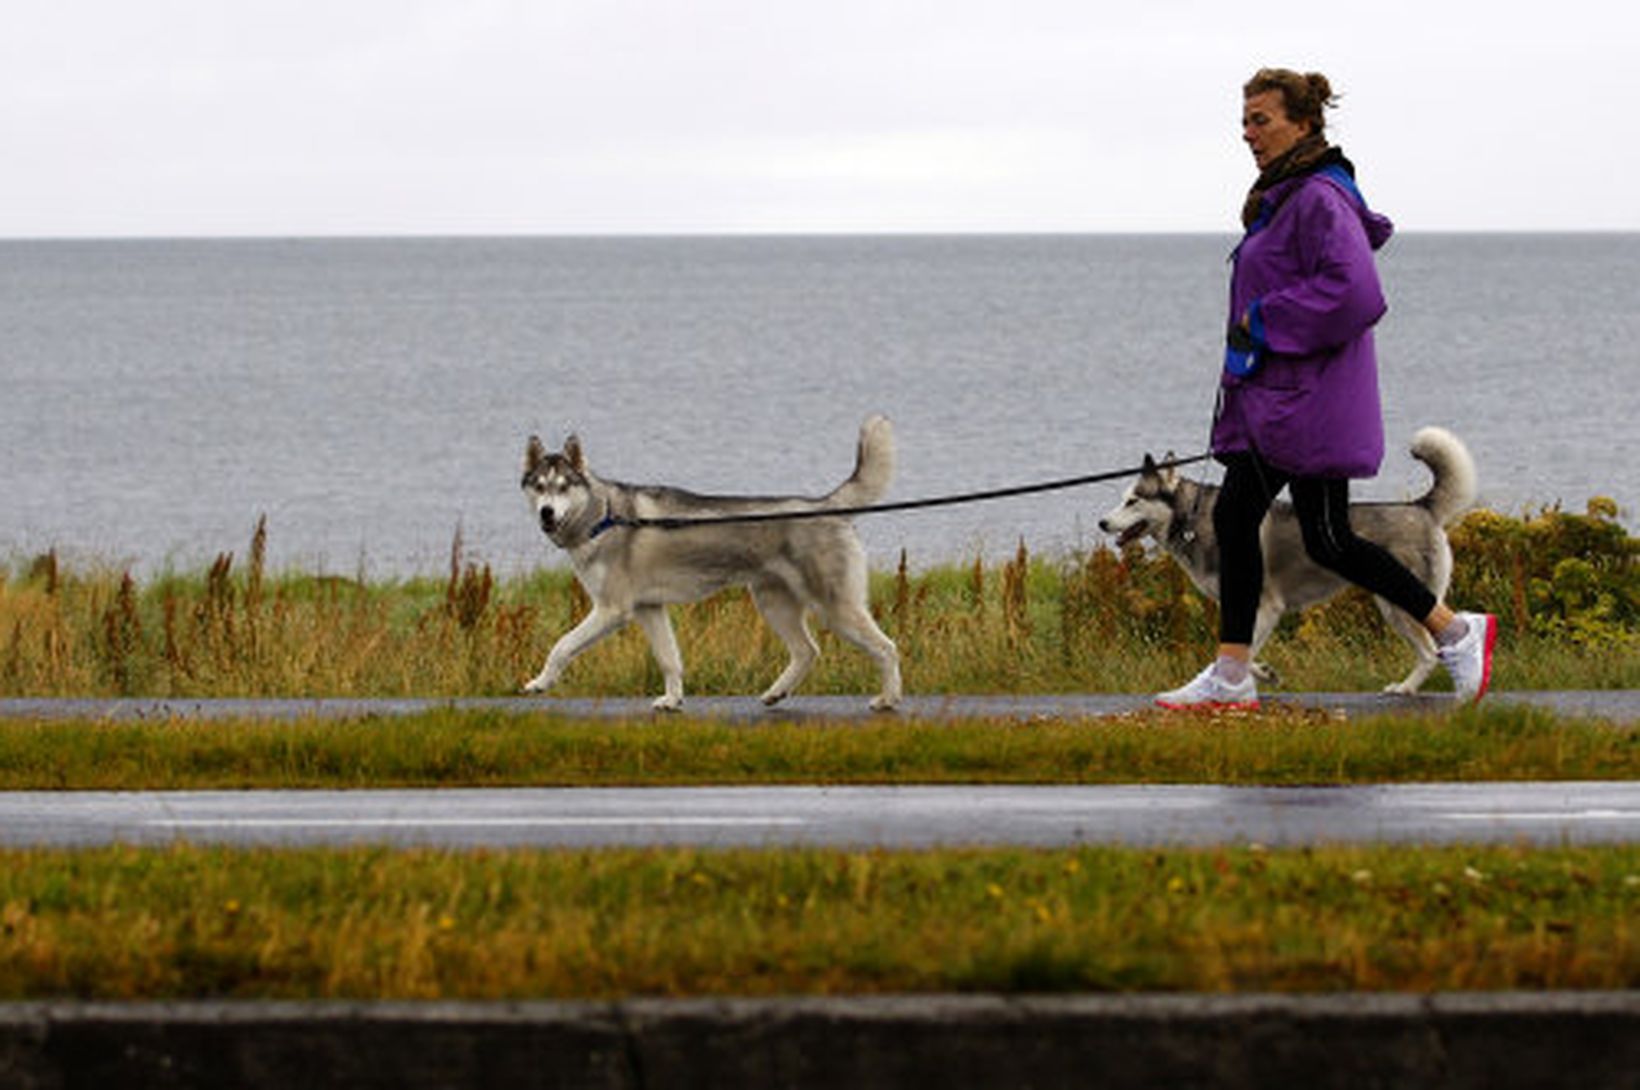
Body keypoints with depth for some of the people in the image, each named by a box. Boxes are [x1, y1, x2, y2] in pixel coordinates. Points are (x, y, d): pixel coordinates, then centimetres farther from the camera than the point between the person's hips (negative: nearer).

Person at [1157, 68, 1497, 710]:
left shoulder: (1320, 200, -17)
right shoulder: (1280, 198, 14)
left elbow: (1354, 294, -27)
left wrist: (1263, 320, -20)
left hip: (1310, 402, -10)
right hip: (1268, 398, 10)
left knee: (1327, 541, -6)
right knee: (1233, 517, 5)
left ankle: (1456, 633, 6)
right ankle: (1231, 679, 8)